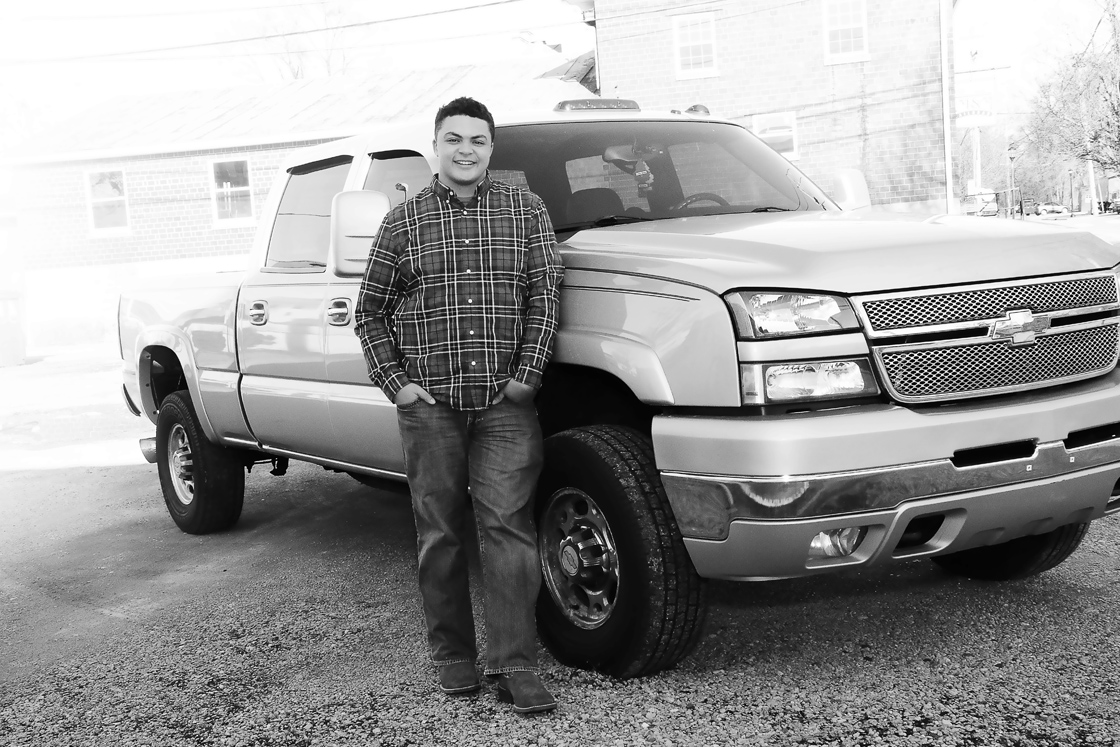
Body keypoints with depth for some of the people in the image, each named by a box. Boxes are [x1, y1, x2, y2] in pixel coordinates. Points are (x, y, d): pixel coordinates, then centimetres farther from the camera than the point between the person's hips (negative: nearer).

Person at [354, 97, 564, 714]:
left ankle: (515, 666, -2)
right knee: (440, 533, 5)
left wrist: (528, 374, -5)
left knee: (508, 526, -6)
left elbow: (544, 295, 4)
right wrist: (394, 381, 0)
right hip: (429, 402, 1)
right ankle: (452, 655, 18)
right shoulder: (404, 219, 9)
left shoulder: (524, 210, 9)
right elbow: (370, 311, 12)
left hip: (505, 402, -1)